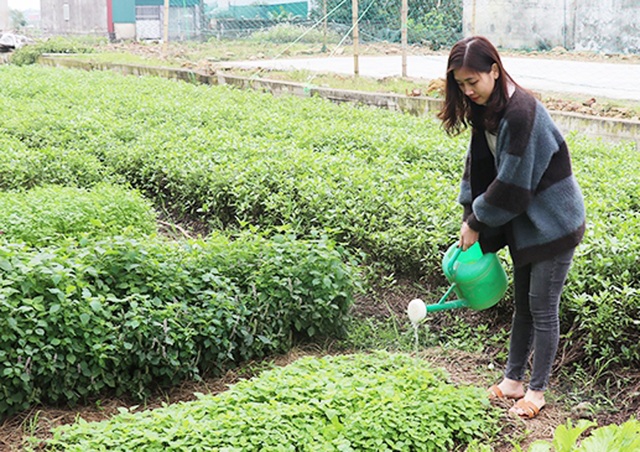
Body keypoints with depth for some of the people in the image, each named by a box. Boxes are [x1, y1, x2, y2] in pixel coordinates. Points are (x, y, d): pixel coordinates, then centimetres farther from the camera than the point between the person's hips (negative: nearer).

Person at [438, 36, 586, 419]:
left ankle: (537, 390, 17)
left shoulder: (521, 113, -28)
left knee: (542, 309, 2)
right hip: (524, 222, 9)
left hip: (553, 223, -9)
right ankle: (514, 379, 29)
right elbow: (480, 165, 7)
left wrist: (477, 222, -13)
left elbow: (512, 183, -25)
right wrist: (471, 218, 0)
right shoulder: (486, 109, 0)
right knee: (523, 304, 17)